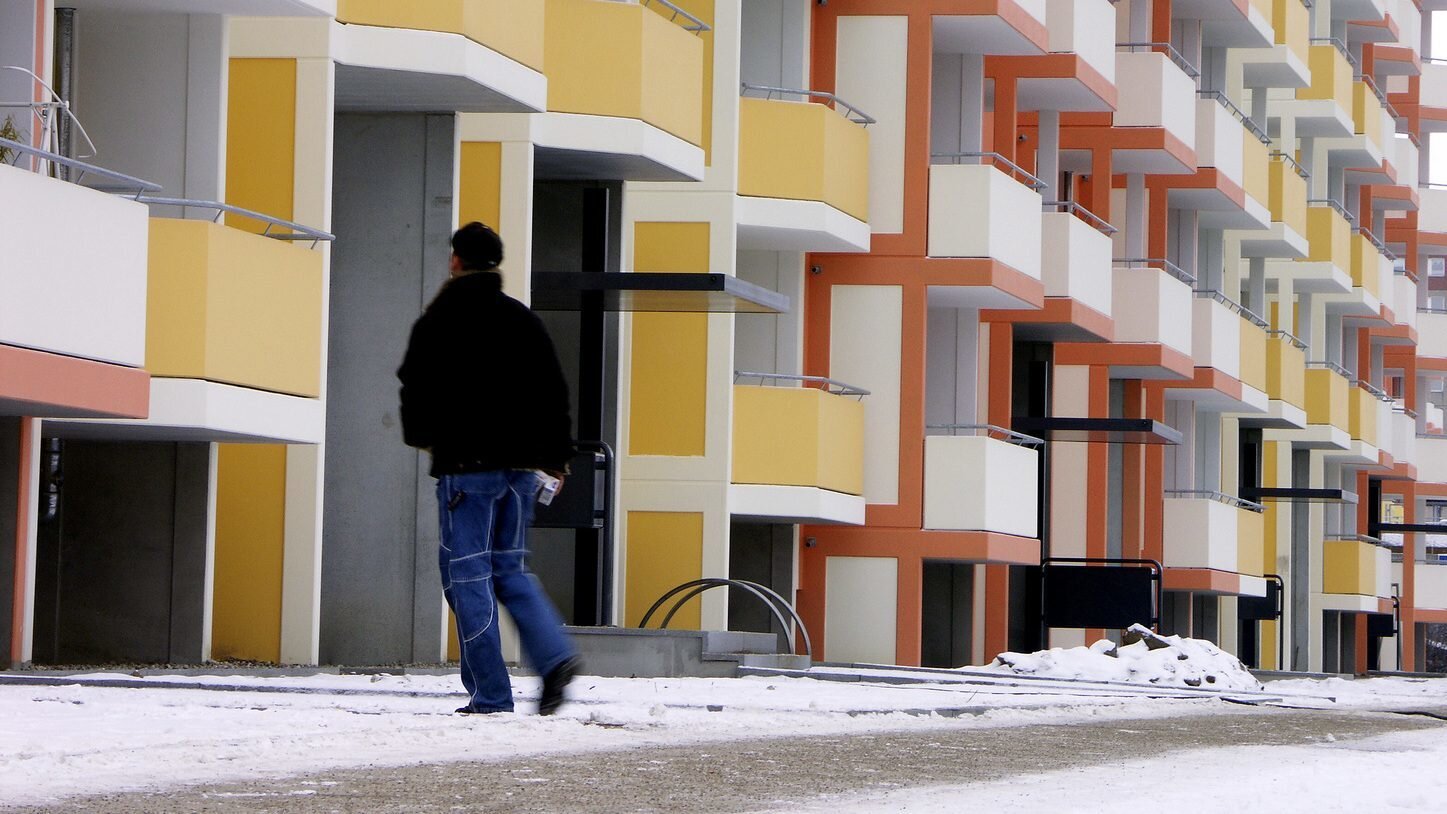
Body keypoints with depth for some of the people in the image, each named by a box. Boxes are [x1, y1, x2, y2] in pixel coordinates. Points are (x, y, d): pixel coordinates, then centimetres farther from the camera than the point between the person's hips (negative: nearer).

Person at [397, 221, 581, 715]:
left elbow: (417, 389, 0)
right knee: (510, 569, 15)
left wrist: (419, 434, 21)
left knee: (468, 574, -1)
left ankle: (490, 694, -6)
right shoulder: (524, 320, 11)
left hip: (466, 464, -5)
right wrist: (556, 459, 17)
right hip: (521, 464, 5)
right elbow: (554, 392, 11)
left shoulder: (438, 321, -4)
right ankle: (554, 655, -7)